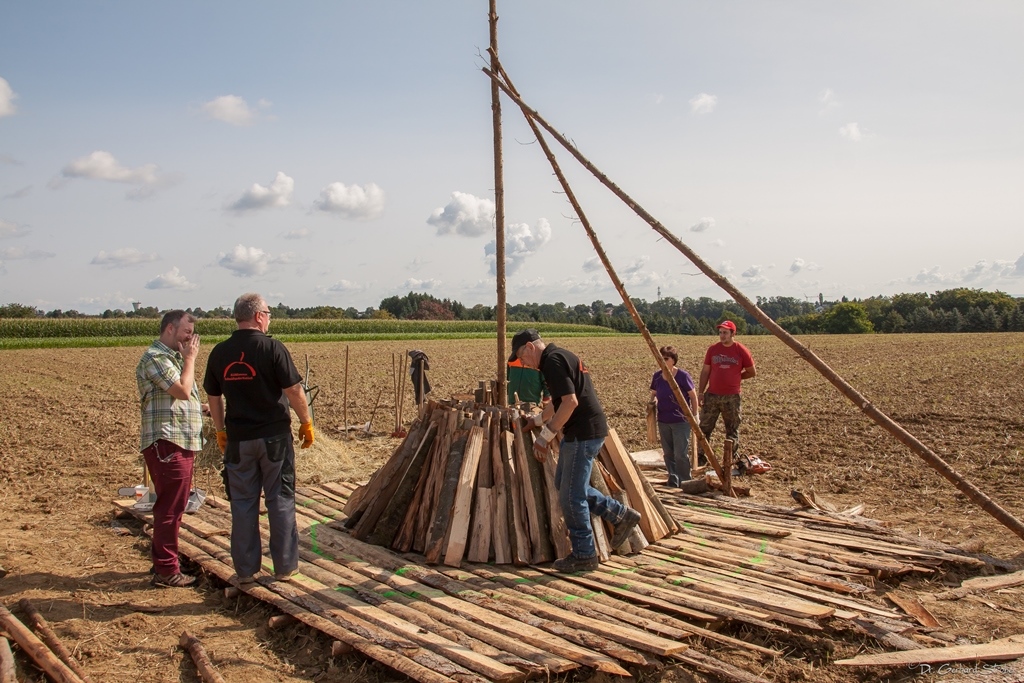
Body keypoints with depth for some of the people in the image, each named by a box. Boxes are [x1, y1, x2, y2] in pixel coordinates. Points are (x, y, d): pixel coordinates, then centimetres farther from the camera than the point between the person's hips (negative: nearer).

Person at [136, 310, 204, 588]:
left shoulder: (173, 357, 20)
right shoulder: (155, 358, -12)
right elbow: (182, 390, -20)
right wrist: (190, 359, -9)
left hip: (182, 443, 11)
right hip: (167, 443, -11)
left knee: (173, 506, 18)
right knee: (170, 507, -6)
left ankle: (163, 561, 29)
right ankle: (166, 570, 1)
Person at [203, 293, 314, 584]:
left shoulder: (220, 352, 3)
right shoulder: (272, 348, -11)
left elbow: (214, 397, 11)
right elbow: (294, 391, -13)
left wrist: (220, 431, 22)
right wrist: (306, 423, -1)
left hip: (238, 439, 3)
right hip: (274, 436, -3)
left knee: (243, 503, 10)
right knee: (280, 500, 7)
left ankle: (246, 569, 17)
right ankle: (285, 566, 13)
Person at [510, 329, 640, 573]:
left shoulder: (553, 361, -14)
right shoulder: (561, 356, 17)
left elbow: (570, 402, -23)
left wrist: (545, 435, -17)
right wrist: (547, 429, 28)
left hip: (583, 433, -11)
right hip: (581, 432, 11)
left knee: (571, 496, -2)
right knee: (563, 484, 19)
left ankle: (584, 556, 10)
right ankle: (621, 515, 22)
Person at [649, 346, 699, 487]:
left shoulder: (683, 376, -13)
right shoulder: (657, 377, 0)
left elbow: (693, 396, -5)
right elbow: (654, 393, 15)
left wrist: (695, 415, -4)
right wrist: (653, 401, -8)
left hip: (681, 421, -5)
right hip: (663, 422, 5)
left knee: (680, 454, -4)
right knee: (668, 454, 13)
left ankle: (685, 483, 10)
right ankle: (673, 482, 25)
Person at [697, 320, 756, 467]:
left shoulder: (741, 351, -4)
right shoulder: (713, 349, 3)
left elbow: (752, 372, 5)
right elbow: (705, 371, 7)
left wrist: (735, 377, 3)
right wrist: (700, 392, 2)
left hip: (731, 398, -2)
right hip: (712, 395, 2)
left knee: (732, 430, 7)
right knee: (704, 427, 3)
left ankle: (731, 460, 18)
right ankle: (700, 458, 12)